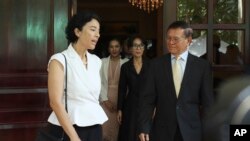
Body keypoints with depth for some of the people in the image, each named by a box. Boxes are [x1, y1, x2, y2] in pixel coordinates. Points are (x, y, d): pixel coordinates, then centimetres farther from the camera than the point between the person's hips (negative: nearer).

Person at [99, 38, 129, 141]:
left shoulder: (126, 62, 0)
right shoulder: (103, 62, 5)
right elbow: (100, 82, 2)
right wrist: (105, 99, -6)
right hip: (106, 100, 1)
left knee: (119, 128, 1)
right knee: (105, 128, -3)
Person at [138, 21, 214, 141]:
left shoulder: (202, 65, 0)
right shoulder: (156, 64, 2)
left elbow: (208, 102, 1)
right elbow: (147, 99, 1)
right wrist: (144, 127, -6)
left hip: (192, 131, 0)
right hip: (162, 131, 1)